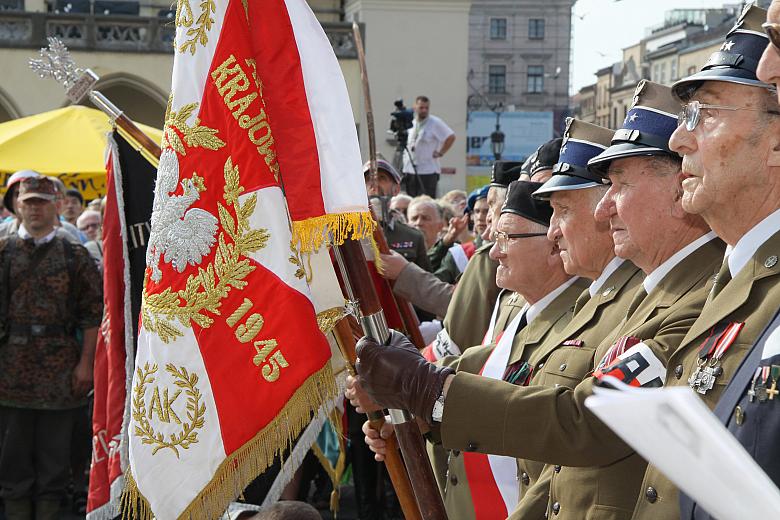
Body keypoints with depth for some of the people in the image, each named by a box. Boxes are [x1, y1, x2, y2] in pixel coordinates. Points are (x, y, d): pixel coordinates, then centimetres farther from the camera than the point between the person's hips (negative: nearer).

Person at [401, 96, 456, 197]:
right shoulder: (410, 123, 13)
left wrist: (440, 153, -10)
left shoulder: (435, 123, -6)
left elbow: (451, 137, -10)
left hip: (428, 171, -6)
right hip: (409, 171, 6)